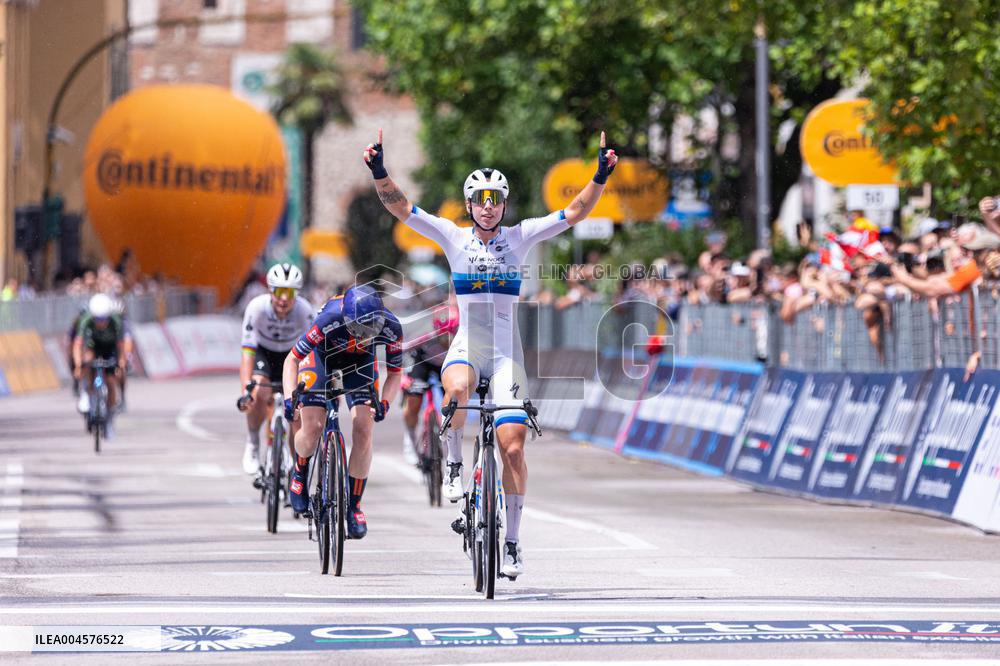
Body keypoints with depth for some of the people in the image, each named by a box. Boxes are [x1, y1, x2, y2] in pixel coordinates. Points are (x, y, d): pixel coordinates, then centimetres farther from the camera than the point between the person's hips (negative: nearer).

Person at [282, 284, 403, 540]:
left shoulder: (390, 328, -33)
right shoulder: (330, 320, -41)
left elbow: (395, 373, -15)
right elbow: (292, 359, -27)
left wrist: (384, 402, -34)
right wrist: (289, 398, -41)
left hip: (360, 361, 2)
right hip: (322, 355, -2)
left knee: (363, 430, -14)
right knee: (312, 428, -15)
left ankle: (354, 505, 1)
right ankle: (300, 473, 19)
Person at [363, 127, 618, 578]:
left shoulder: (519, 237, 3)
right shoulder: (454, 237, 3)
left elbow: (575, 212, -2)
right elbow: (399, 207, -4)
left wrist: (600, 177, -16)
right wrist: (379, 172, -19)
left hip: (506, 351, 1)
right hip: (466, 343, -1)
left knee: (513, 447, -7)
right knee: (456, 388, -38)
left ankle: (512, 542, 6)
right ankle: (454, 463, -12)